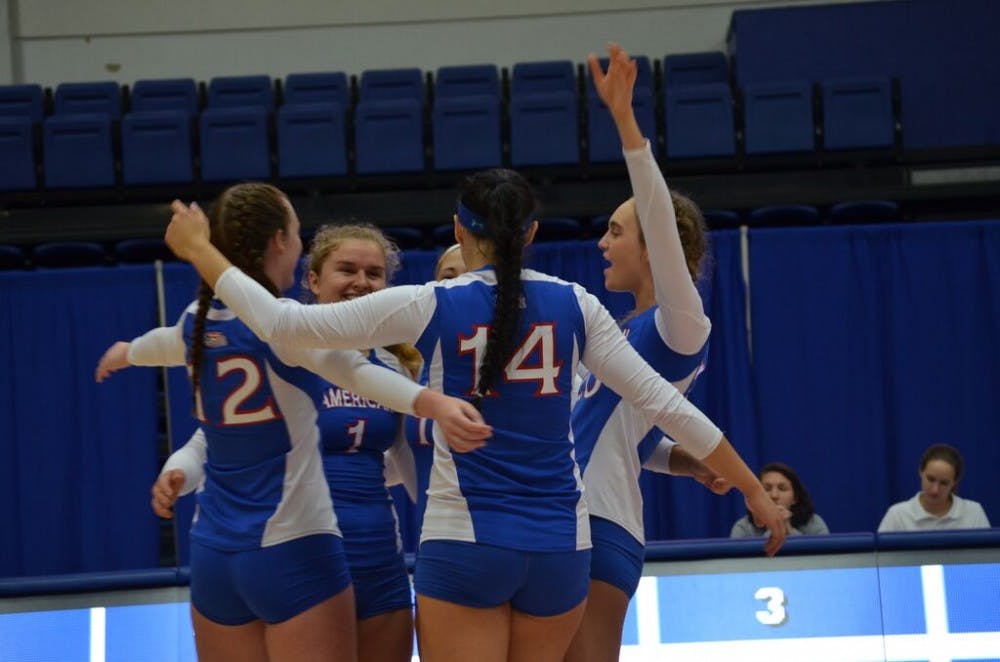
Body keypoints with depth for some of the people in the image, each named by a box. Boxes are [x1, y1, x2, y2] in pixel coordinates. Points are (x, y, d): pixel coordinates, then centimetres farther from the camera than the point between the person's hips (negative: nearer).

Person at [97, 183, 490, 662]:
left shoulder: (199, 319, 7)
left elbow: (168, 343, 31)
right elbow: (355, 370, -33)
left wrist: (126, 353, 55)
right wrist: (434, 403, -49)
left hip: (213, 553, 7)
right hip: (292, 550, -7)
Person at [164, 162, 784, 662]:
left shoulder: (432, 306, -4)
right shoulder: (573, 304, 3)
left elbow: (282, 322, -6)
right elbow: (665, 403, 3)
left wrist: (200, 248, 6)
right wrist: (754, 489, 11)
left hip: (464, 543, -3)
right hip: (559, 546, 3)